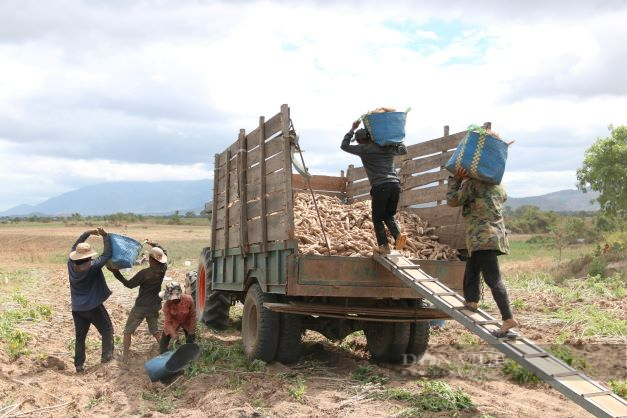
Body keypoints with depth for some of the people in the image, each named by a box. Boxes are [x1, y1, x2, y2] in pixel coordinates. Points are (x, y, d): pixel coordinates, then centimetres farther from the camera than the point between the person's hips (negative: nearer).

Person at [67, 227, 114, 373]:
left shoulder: (71, 264, -6)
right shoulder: (92, 267, -21)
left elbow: (75, 247, 9)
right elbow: (107, 255, -14)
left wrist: (87, 233, 6)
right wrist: (105, 236, -9)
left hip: (77, 308, 5)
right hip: (93, 307, -5)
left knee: (80, 336, 11)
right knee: (107, 329, 13)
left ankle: (79, 365, 12)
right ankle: (107, 355, 9)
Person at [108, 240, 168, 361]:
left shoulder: (145, 273, -25)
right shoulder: (163, 268, -9)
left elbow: (130, 284, -15)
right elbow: (164, 251, 10)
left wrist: (116, 273, -12)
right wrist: (153, 244, 19)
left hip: (141, 306, -5)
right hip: (155, 305, 5)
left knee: (128, 330, 14)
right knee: (154, 330, 24)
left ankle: (124, 356, 17)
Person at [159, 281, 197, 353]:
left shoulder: (188, 299, -32)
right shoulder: (167, 305, -31)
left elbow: (193, 315, -17)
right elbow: (167, 322, -21)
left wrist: (192, 331, -11)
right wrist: (174, 336, -28)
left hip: (187, 322, 0)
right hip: (173, 323, 0)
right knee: (163, 343, -6)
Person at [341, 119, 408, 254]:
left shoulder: (364, 149, 5)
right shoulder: (388, 147, 19)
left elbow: (344, 145, 18)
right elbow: (404, 150, 38)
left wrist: (353, 129, 23)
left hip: (380, 187, -5)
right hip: (395, 184, 5)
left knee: (377, 219, 10)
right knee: (389, 216, 19)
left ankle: (384, 245, 1)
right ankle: (398, 235, -5)